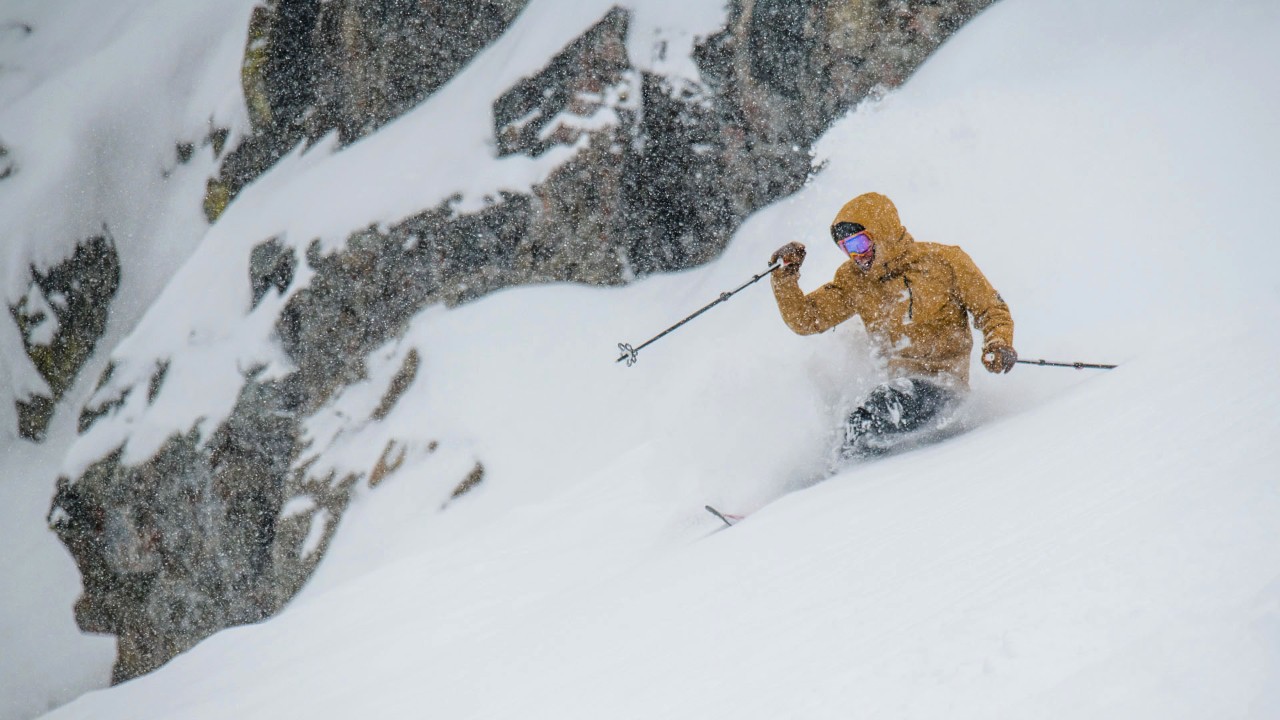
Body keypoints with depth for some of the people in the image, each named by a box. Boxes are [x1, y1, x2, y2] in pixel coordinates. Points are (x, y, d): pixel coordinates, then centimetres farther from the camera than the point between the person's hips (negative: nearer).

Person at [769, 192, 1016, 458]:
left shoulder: (944, 261, -5)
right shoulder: (853, 280, 6)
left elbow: (992, 310, 1)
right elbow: (804, 319, 7)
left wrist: (998, 345, -19)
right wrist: (787, 274, -8)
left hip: (942, 382, -6)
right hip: (899, 381, 6)